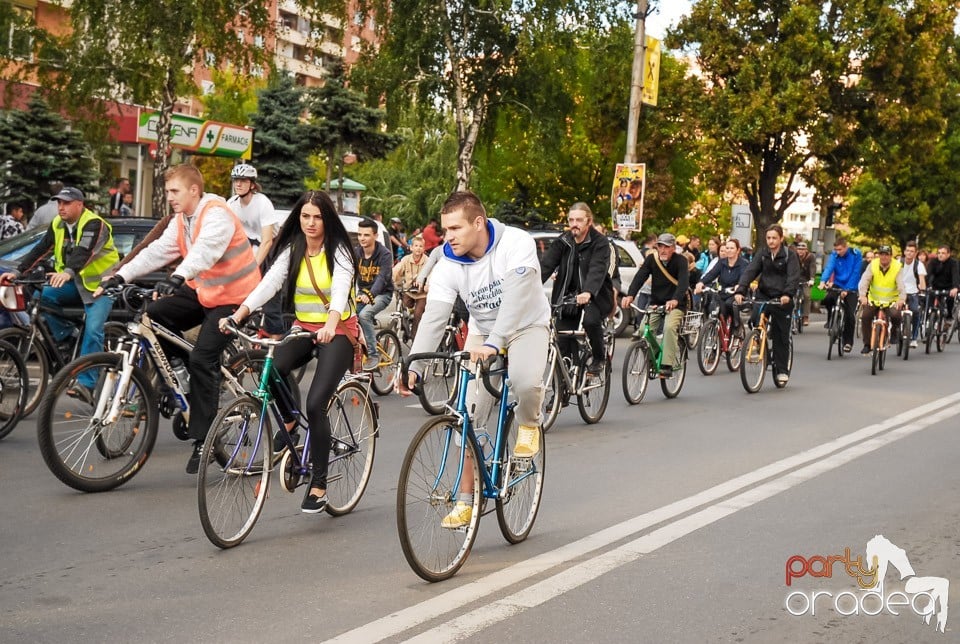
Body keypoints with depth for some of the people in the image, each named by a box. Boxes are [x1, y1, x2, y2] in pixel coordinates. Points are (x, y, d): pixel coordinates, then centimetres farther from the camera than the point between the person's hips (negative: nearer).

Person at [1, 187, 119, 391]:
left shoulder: (94, 224, -19)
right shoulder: (57, 225, 3)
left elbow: (84, 252, -36)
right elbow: (40, 250, -1)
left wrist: (68, 272, -53)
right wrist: (18, 272, -12)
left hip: (99, 283, -7)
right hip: (75, 282, 7)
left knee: (92, 330, -22)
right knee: (42, 296, -18)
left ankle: (86, 384, -23)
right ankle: (66, 336, 1)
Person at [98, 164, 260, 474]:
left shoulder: (217, 215, -21)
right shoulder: (181, 220, 8)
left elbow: (205, 250, -39)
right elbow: (158, 251, 2)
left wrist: (178, 277, -55)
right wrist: (121, 276, -9)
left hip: (232, 297, -9)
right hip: (202, 290, 9)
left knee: (202, 359, -18)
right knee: (153, 316, -7)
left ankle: (203, 439, -9)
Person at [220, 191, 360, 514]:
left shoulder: (338, 251, -11)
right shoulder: (291, 250, 1)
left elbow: (340, 288, -28)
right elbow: (269, 283, -12)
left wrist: (329, 325, -48)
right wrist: (237, 315, -28)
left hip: (337, 331, -4)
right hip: (303, 328, 4)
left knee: (316, 404, -17)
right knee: (272, 370, -27)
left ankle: (318, 484, -3)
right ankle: (289, 421, 5)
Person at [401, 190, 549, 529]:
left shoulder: (516, 244, -27)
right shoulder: (449, 265, -16)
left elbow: (514, 299, -38)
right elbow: (433, 317, -22)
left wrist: (493, 343, -51)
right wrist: (413, 367, -34)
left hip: (526, 326, -3)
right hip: (482, 333, 4)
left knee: (525, 381, -34)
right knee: (469, 413, -7)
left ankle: (528, 424, 2)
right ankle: (466, 498, 3)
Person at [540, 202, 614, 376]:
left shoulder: (600, 243, -10)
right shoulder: (562, 242, 2)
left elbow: (597, 269, -27)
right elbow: (545, 265, -9)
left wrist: (588, 293, -46)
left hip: (594, 295, -4)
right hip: (567, 295, 4)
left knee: (591, 320, -33)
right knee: (563, 342, -4)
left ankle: (599, 357, -6)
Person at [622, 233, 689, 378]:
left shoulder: (680, 261, -14)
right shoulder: (652, 259, -4)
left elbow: (684, 282, -29)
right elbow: (640, 277, -16)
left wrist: (675, 300, -48)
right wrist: (630, 295, -34)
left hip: (675, 304, -4)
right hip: (656, 303, 4)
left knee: (669, 328, -29)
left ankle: (667, 366, -24)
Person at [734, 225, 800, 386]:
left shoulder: (790, 254, -5)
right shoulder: (762, 254, 4)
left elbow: (794, 276, -17)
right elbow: (750, 271, -7)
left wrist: (788, 294, -35)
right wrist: (740, 290, -22)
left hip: (782, 299, -3)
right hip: (764, 296, 3)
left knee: (781, 336, 2)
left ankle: (782, 370, 13)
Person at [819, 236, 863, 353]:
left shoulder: (856, 254, -12)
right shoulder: (834, 255, -6)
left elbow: (855, 273, -15)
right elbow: (829, 268, -21)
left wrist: (848, 289, -24)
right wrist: (823, 281, -40)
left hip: (851, 288, -2)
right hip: (837, 285, 2)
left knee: (850, 316, -8)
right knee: (827, 300, -27)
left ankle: (848, 342, 7)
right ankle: (831, 320, 3)